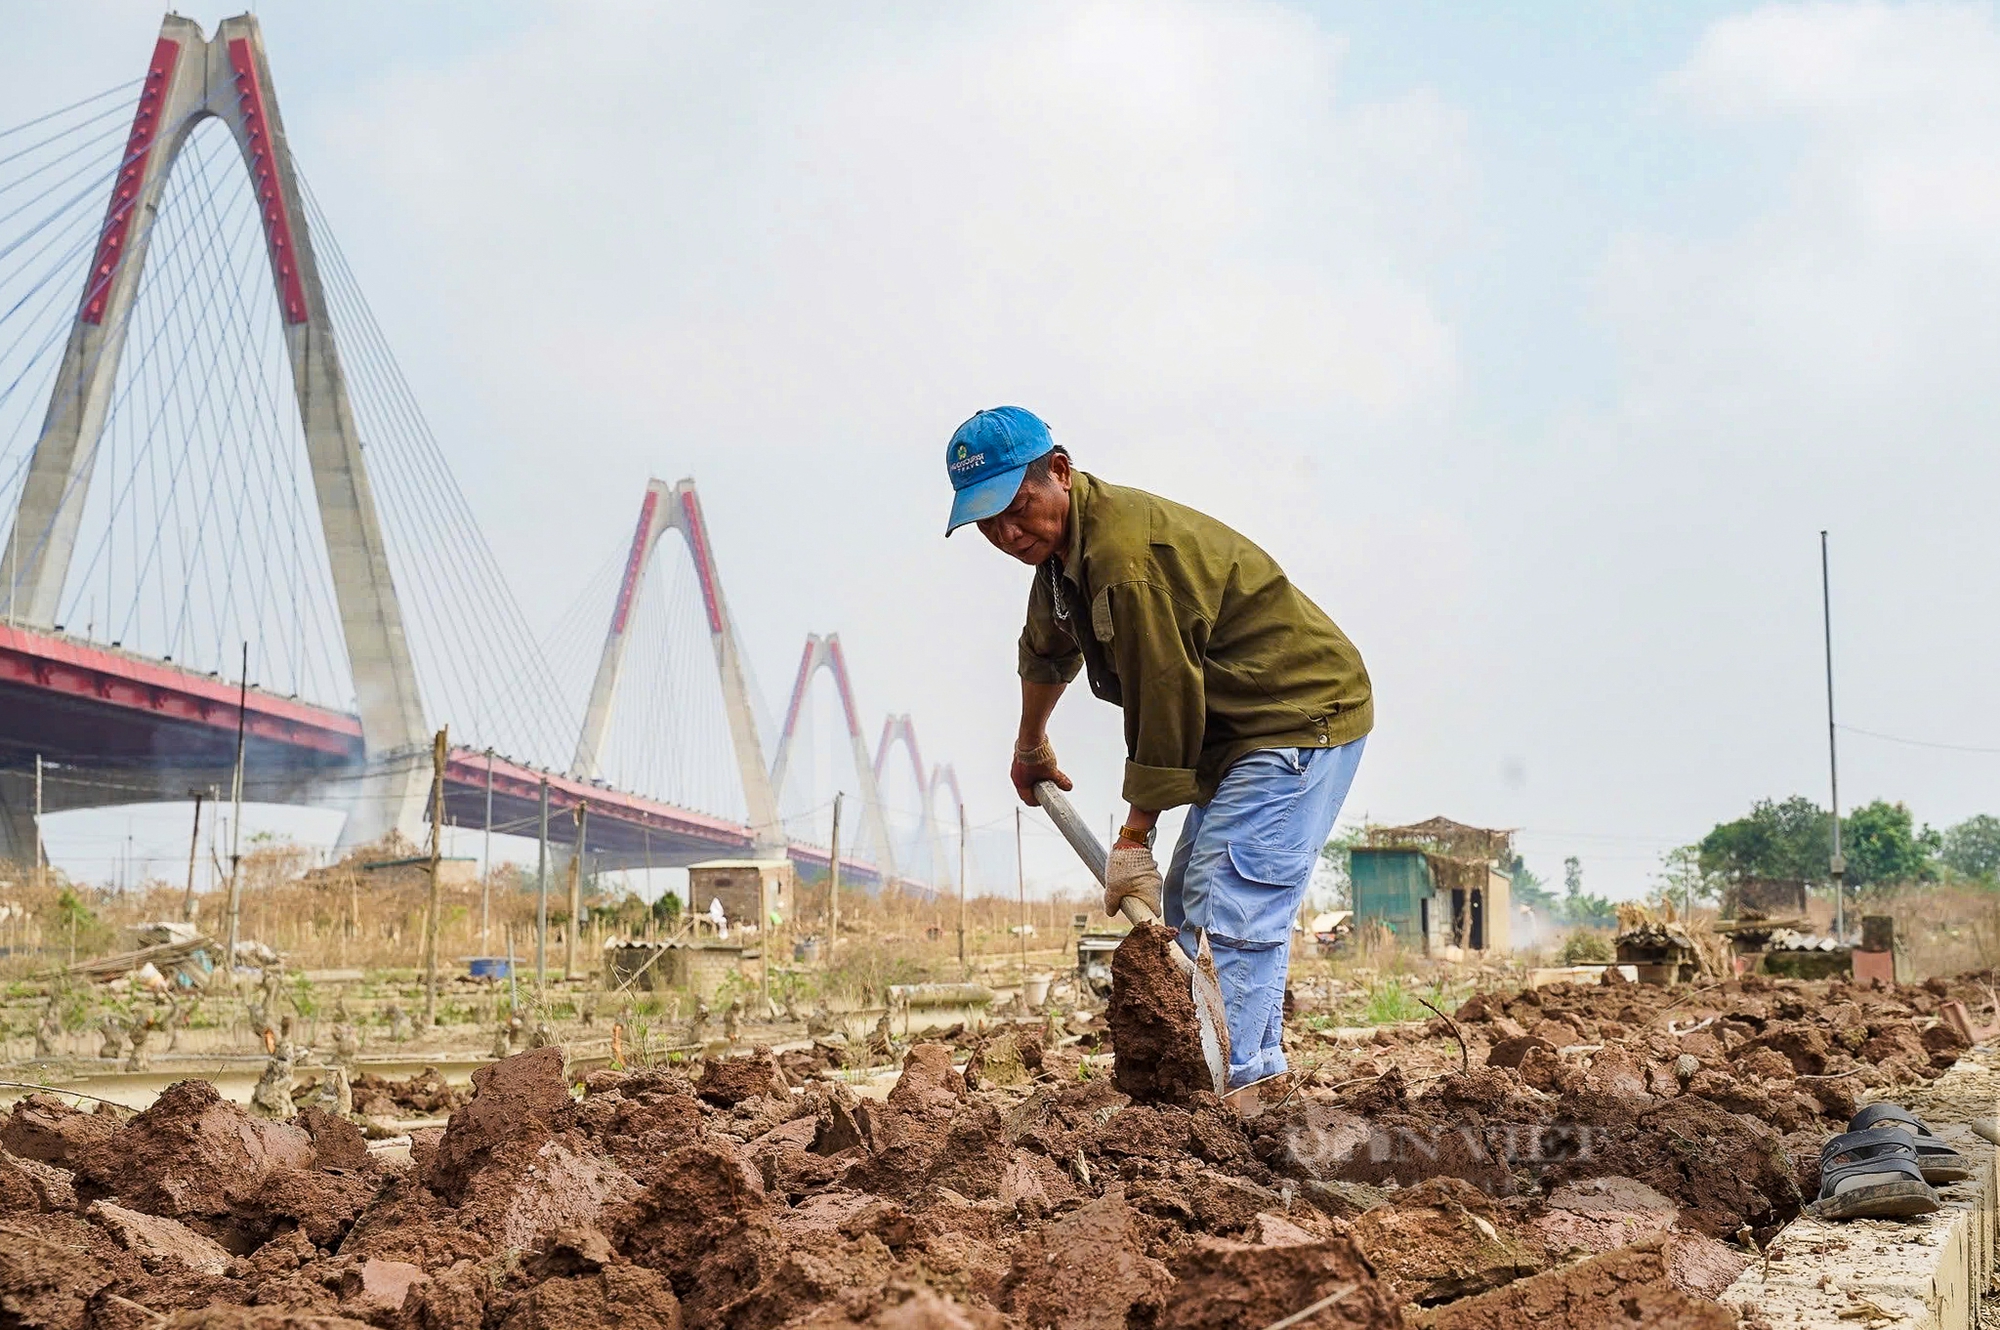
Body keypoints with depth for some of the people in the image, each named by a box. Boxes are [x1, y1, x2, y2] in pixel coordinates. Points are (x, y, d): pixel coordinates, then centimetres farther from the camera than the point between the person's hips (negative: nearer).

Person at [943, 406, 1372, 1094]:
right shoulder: (1063, 545, 9)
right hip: (1239, 728, 11)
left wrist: (1135, 836, -15)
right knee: (1184, 907, 12)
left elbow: (1164, 701, -24)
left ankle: (1234, 1084, -20)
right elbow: (1046, 649, 31)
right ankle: (1258, 1059, 16)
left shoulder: (1126, 554, -26)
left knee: (1230, 911, -19)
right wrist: (1031, 744, 46)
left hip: (1302, 716, -11)